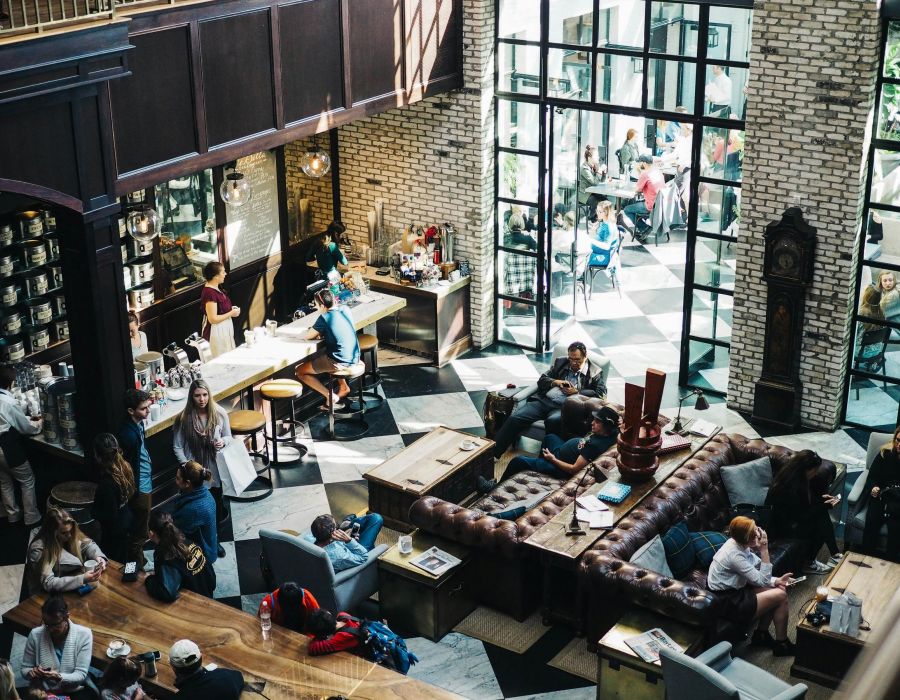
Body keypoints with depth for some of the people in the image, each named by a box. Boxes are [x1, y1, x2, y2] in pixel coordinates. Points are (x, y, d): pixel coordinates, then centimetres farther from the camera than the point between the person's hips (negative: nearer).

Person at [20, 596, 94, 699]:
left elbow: (80, 674, -11)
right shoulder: (35, 635, -7)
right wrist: (31, 672, -19)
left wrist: (59, 677, -29)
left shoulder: (83, 634, -10)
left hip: (75, 691, -1)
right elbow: (25, 669, 4)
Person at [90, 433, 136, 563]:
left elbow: (110, 515, -27)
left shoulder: (107, 483, -34)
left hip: (115, 530, -8)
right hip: (127, 522, 8)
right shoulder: (124, 467, -11)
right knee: (122, 561, 27)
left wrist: (92, 510, -11)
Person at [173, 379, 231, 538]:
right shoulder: (184, 418, -13)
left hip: (215, 469, 1)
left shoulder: (219, 413, -9)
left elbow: (228, 437, 4)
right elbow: (177, 447, -5)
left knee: (219, 514, 10)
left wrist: (223, 441, -18)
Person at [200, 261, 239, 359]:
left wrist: (231, 309, 4)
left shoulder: (216, 288, 3)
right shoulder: (210, 293, -27)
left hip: (224, 328, 10)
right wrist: (231, 313, -18)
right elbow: (213, 319, -26)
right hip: (216, 331, -10)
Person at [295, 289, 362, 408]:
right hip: (355, 358, 8)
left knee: (300, 371, 5)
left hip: (339, 362, -8)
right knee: (320, 357, 39)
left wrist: (318, 333, 12)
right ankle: (343, 387, 31)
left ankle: (330, 396, -3)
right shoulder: (345, 310, 3)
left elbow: (308, 336, -7)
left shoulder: (324, 318, -16)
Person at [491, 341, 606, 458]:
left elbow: (601, 393, -1)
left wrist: (577, 392, -6)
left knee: (553, 421, -40)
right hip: (543, 400, 4)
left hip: (563, 407, -4)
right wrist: (555, 382, 1)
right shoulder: (561, 363, 21)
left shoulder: (595, 372, 10)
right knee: (514, 419, -20)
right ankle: (492, 452, -22)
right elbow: (542, 379, 22)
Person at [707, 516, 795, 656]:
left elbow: (756, 575, 7)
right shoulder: (734, 555, -29)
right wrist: (764, 549, -26)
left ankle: (761, 634, 19)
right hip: (727, 603, -9)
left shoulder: (739, 543, -3)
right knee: (781, 596, -9)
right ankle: (781, 644, 10)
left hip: (734, 589, 9)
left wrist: (776, 581, -8)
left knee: (779, 589, 7)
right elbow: (762, 580, -23)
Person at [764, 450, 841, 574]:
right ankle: (809, 564, 0)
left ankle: (835, 554, -3)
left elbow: (807, 498, 16)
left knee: (822, 515, -6)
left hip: (790, 516, 9)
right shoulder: (789, 487, -31)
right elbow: (802, 515, -24)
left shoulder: (795, 478, -4)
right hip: (779, 526, -9)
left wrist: (822, 497, -1)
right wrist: (825, 505, -19)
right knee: (819, 526, -15)